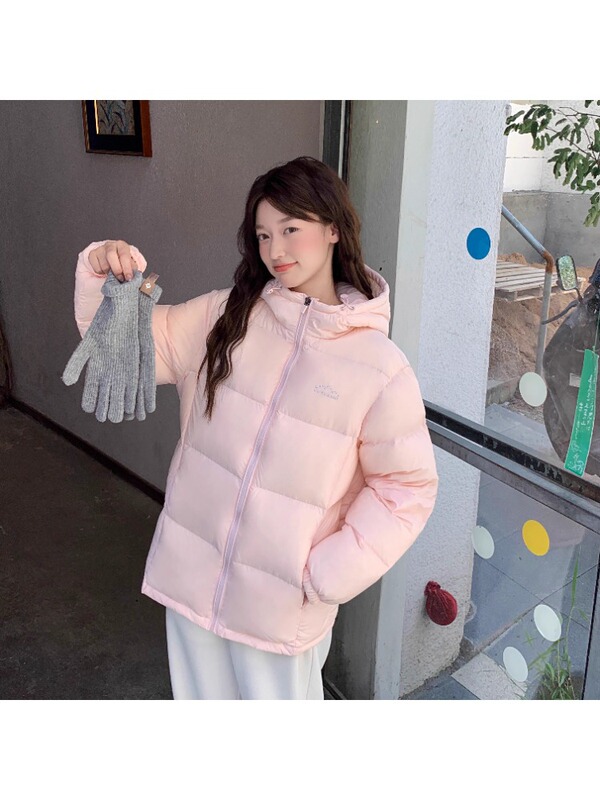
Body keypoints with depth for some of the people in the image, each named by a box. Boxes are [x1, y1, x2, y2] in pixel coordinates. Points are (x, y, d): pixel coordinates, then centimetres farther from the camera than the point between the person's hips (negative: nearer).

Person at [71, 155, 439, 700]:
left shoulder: (380, 365, -13)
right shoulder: (225, 316, -4)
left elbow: (407, 488, -9)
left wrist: (327, 574, -13)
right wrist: (102, 277, -16)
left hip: (283, 601, -3)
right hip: (192, 572, 3)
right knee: (203, 696, 26)